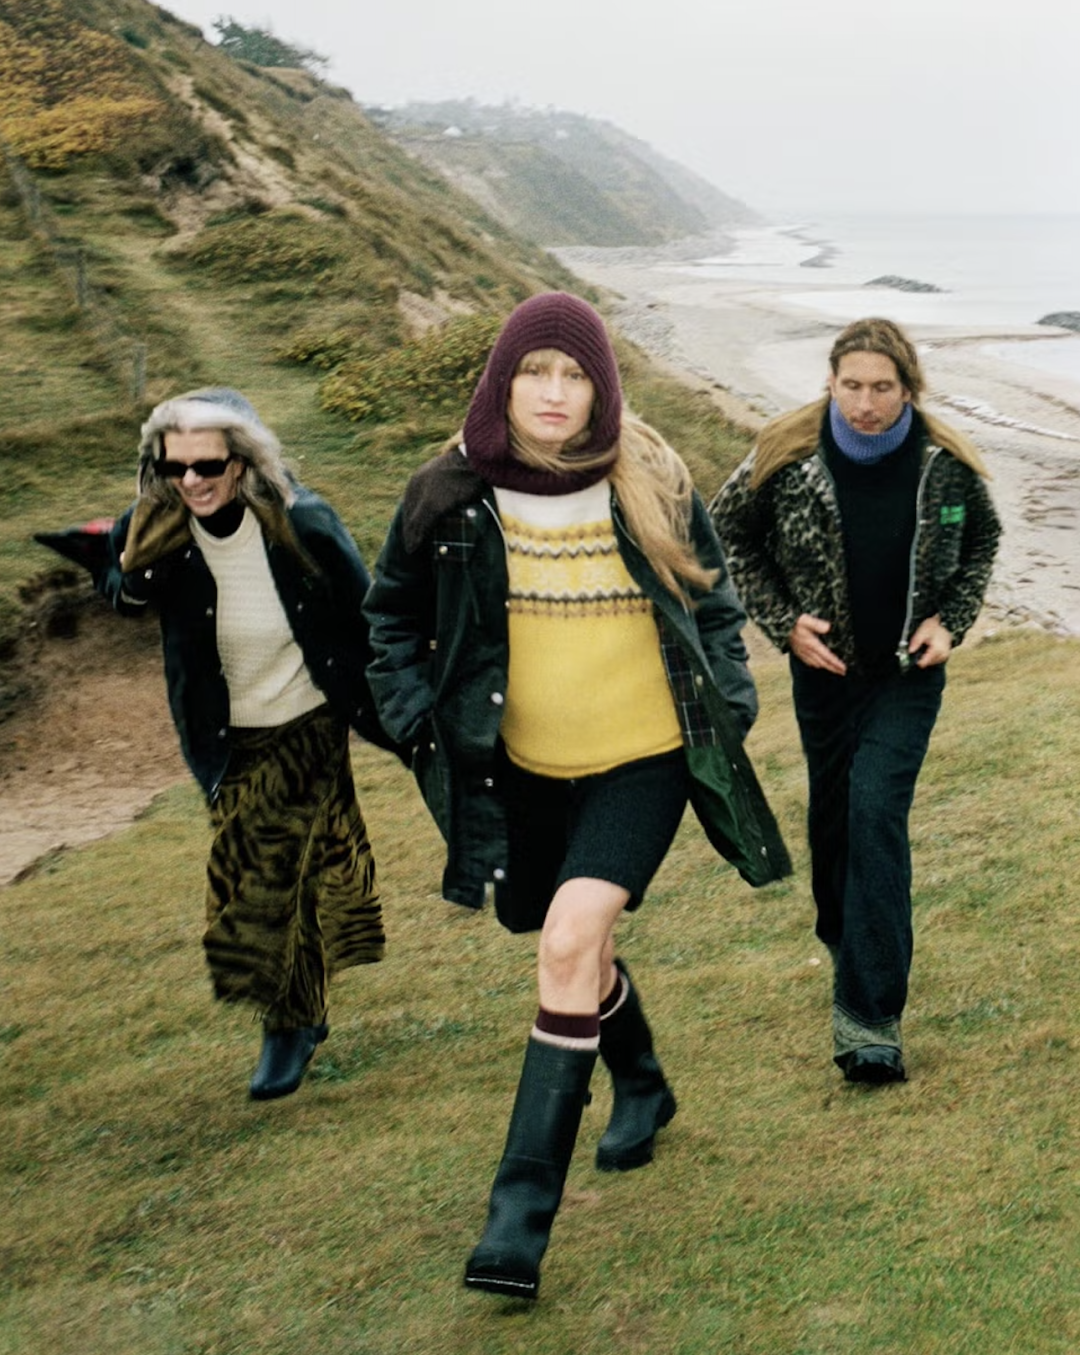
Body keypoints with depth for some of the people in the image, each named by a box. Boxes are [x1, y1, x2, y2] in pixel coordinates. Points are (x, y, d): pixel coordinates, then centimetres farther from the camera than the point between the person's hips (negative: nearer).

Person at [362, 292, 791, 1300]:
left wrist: (728, 706, 0)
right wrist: (416, 713, -2)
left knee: (571, 941, -20)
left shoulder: (651, 488, -6)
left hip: (643, 760, -3)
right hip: (524, 769, 3)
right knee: (575, 945, 18)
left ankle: (523, 1206, -14)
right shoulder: (452, 497, -6)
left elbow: (712, 601, 8)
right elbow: (392, 611, 9)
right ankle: (641, 1089, 50)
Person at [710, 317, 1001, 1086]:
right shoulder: (786, 457, -14)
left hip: (910, 674, -1)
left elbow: (982, 540, 9)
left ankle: (870, 1017, -14)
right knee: (834, 813, 13)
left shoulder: (947, 464, -11)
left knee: (878, 811, -15)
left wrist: (952, 619, -5)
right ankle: (845, 942, 41)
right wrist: (782, 621, -7)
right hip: (825, 669, 2)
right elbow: (730, 533, 2)